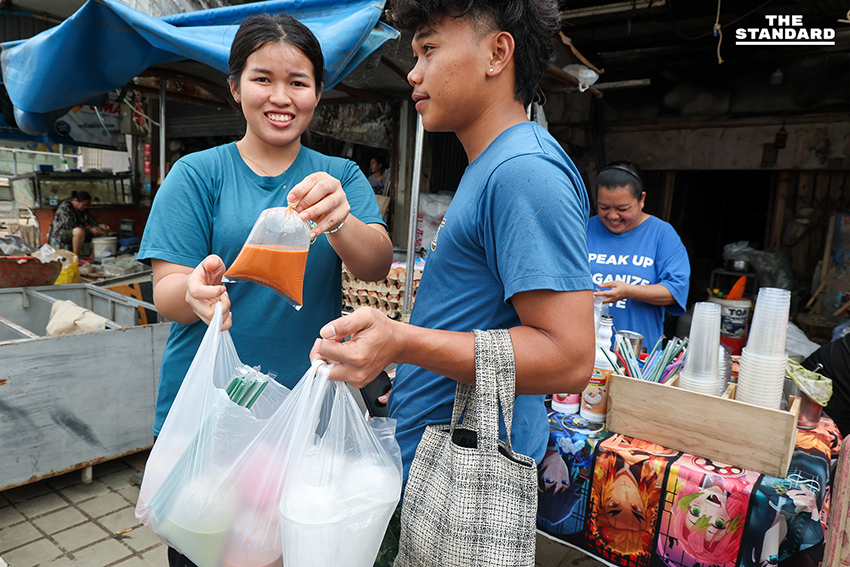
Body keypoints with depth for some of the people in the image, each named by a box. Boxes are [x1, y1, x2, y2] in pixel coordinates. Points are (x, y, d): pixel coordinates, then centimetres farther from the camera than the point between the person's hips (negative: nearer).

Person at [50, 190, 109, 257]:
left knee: (103, 231, -5)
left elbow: (92, 221, 6)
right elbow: (70, 225, -26)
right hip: (62, 234, -8)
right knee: (79, 231, -41)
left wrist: (100, 225, -16)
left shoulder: (84, 208, 5)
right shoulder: (64, 207, -18)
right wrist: (89, 230, -29)